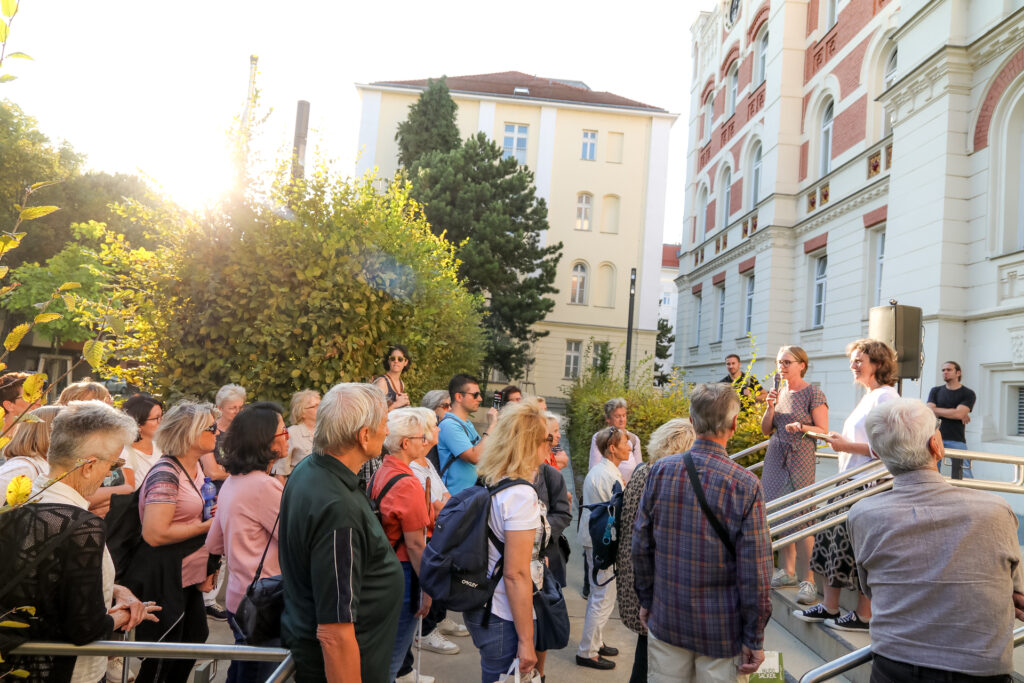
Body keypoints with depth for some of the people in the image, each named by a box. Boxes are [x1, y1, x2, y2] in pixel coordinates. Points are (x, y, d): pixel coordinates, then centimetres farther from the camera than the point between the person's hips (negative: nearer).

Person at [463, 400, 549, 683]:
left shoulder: (488, 484, 5)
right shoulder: (521, 494, -21)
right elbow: (516, 574, -23)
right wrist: (526, 641, -18)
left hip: (481, 606, 9)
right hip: (503, 618, -8)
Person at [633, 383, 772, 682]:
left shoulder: (660, 471, -8)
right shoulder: (745, 485, -16)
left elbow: (641, 546, 0)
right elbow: (754, 570, -13)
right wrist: (755, 639, -3)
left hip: (666, 622, 3)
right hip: (723, 630, -2)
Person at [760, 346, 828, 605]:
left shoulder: (813, 394, -5)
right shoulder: (779, 392, 12)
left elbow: (823, 430, -7)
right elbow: (766, 430, 11)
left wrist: (801, 426, -24)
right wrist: (770, 407, -4)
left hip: (801, 460, -6)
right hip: (776, 458, 6)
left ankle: (808, 580, -2)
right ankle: (788, 571, 21)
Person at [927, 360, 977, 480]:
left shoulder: (968, 394, 4)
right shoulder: (935, 391, 13)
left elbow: (959, 413, -11)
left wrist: (936, 410, -3)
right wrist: (952, 413, -7)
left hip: (956, 440, -2)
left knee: (964, 476, -5)